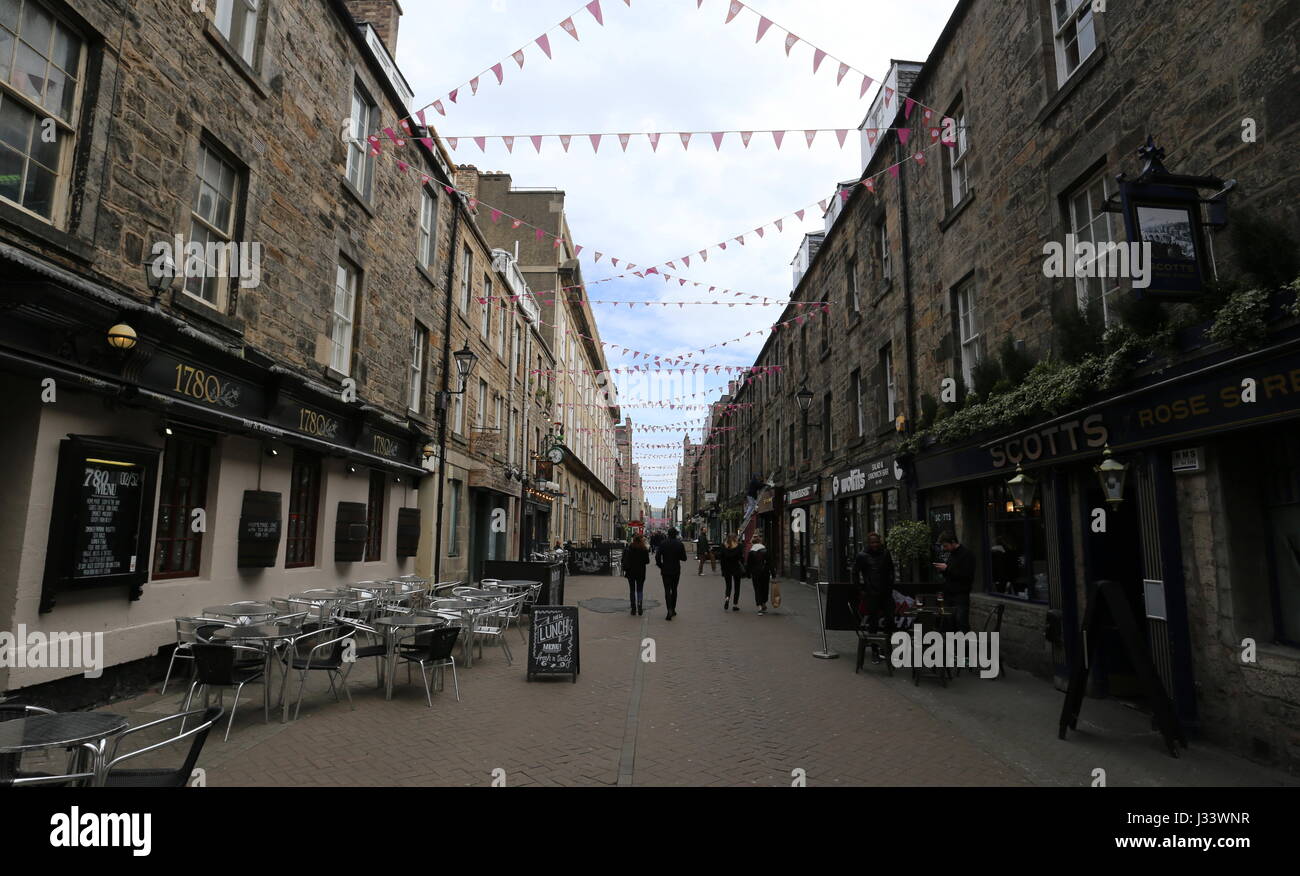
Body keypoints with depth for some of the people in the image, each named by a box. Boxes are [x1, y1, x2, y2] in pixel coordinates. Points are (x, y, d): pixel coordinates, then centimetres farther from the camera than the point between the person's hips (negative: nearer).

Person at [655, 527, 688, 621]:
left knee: (667, 590, -1)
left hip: (666, 571, -2)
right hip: (676, 571, 2)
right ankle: (673, 610, 21)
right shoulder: (680, 544, -4)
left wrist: (661, 566, 6)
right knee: (674, 590, 15)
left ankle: (670, 610, -19)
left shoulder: (663, 544, -7)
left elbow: (657, 557, -9)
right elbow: (684, 558, -1)